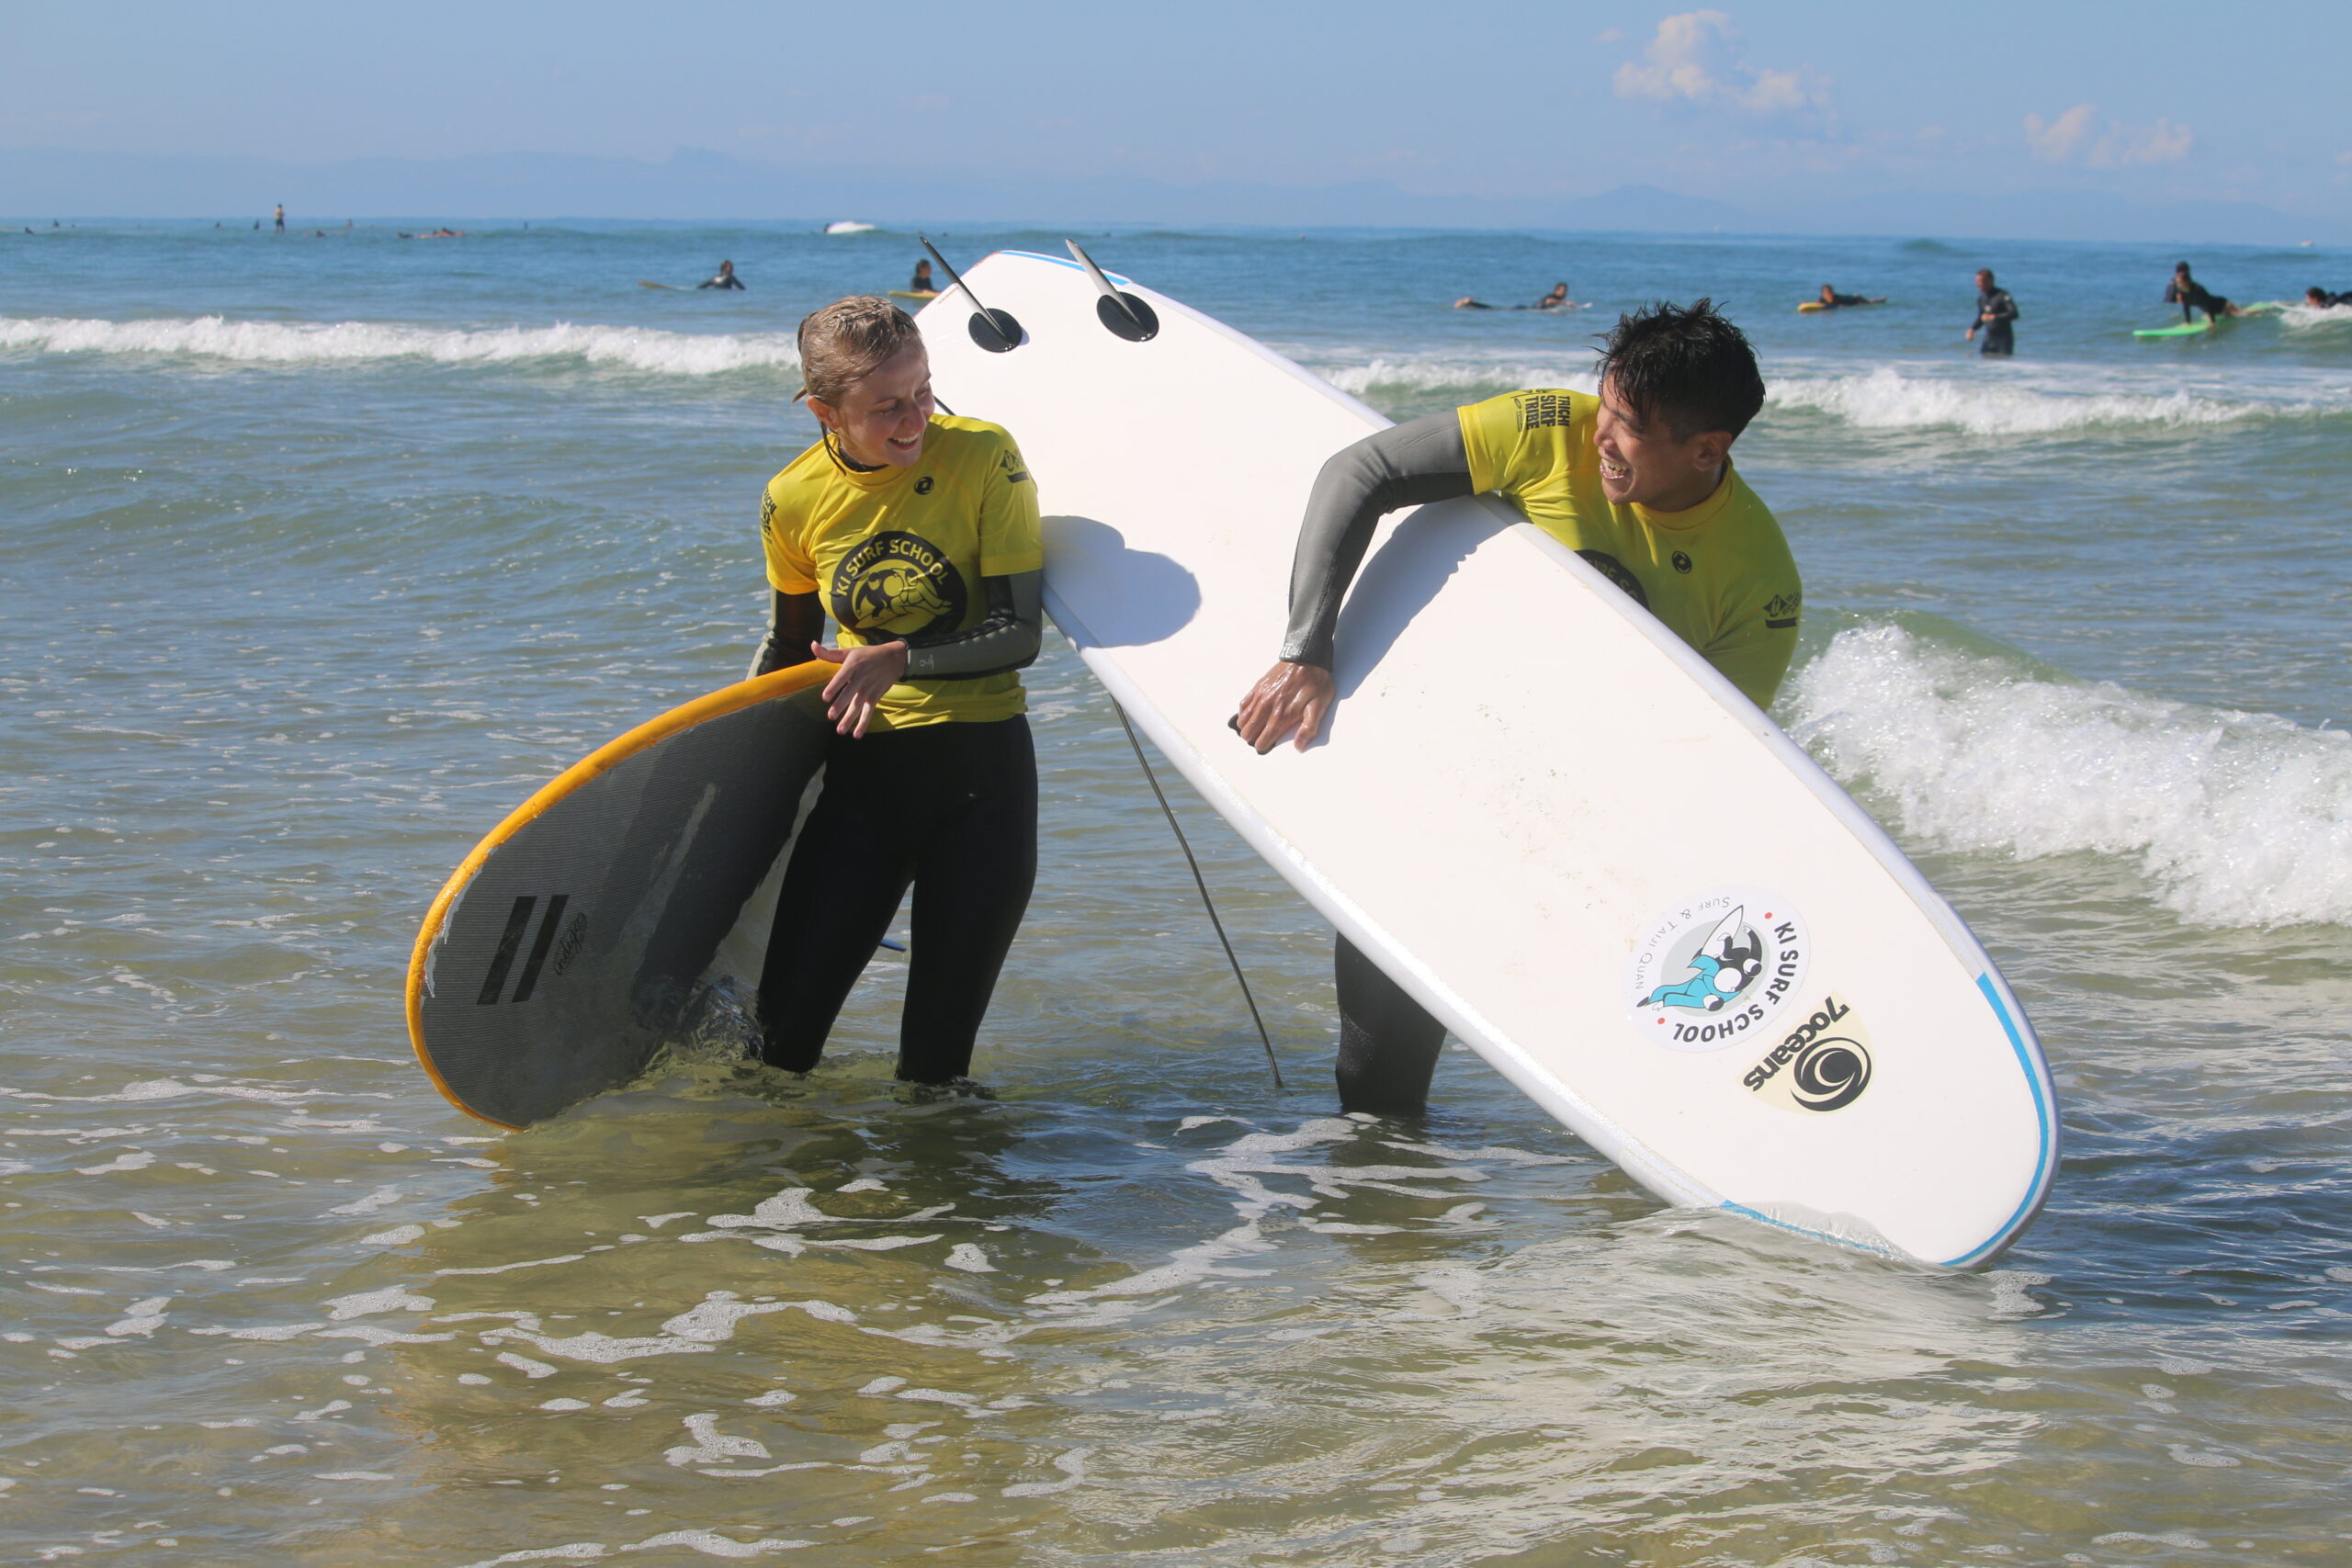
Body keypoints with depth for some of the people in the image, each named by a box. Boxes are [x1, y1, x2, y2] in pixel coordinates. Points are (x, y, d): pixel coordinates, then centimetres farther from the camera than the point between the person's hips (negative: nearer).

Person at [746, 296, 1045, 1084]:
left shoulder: (982, 458, -11)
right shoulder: (793, 501, -3)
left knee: (936, 1053, 1)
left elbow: (1020, 631, -13)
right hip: (863, 768, 2)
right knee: (784, 1031, -3)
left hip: (981, 763, -2)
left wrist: (899, 659, -25)